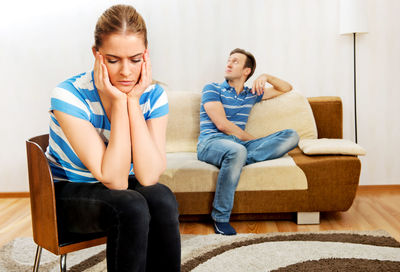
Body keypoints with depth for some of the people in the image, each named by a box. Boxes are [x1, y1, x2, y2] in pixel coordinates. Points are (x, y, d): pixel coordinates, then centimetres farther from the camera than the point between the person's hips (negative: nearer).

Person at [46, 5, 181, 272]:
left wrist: (133, 101, -27)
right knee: (131, 207, -32)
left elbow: (148, 177, -24)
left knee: (162, 199, -29)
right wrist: (119, 102, -30)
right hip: (69, 193, -3)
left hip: (119, 190, 3)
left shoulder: (153, 96, -13)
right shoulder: (69, 96, -24)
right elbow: (114, 180, -28)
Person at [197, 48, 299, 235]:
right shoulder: (212, 89, 11)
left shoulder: (251, 94, 26)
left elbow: (286, 88, 33)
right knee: (237, 150, -43)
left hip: (240, 143, 5)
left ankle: (244, 159, -32)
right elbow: (222, 124, -3)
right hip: (211, 141, -5)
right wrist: (251, 139, 0)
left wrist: (266, 77, 15)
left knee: (291, 136, -10)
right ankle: (220, 217, -28)